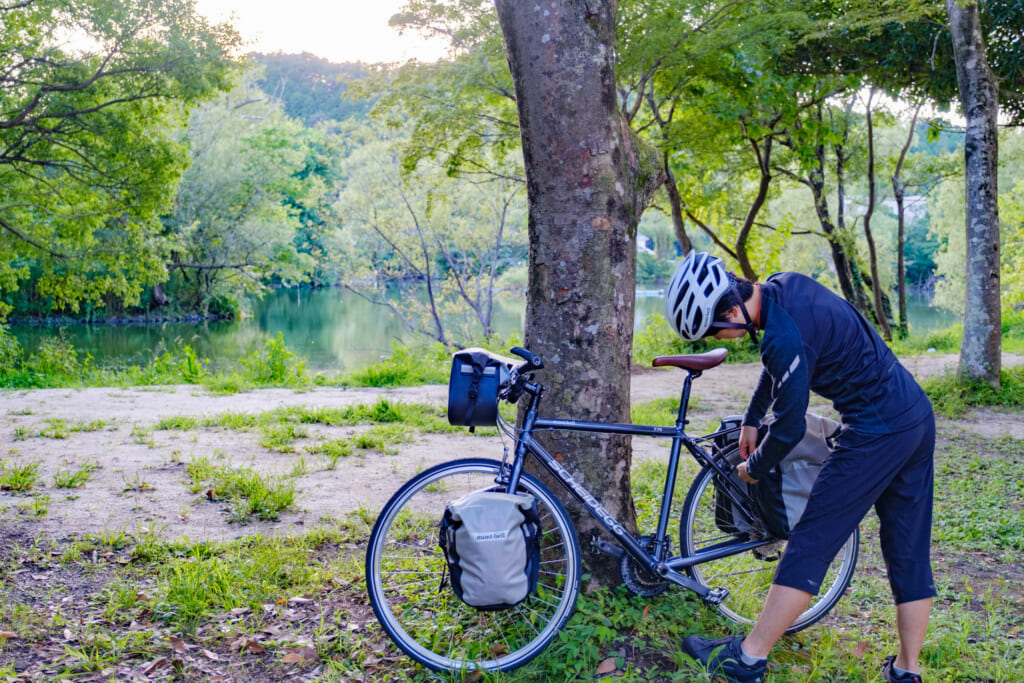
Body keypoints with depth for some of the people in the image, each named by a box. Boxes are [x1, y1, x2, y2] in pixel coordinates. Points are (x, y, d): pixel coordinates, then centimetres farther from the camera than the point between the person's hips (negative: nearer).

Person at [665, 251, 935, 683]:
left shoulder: (785, 336, -25)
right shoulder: (782, 286, 4)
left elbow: (790, 428, -17)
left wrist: (753, 468, 2)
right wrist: (751, 419, 24)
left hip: (876, 431, -10)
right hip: (918, 416, 10)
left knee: (811, 542, -4)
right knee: (908, 551, 13)